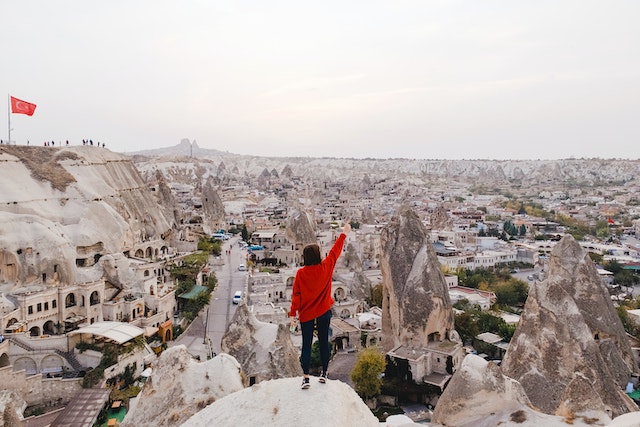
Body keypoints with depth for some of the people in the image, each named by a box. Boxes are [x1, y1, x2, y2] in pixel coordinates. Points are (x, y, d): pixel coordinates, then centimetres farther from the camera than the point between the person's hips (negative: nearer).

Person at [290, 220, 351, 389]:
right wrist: (344, 233, 14)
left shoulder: (301, 273, -13)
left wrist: (293, 314, -2)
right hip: (324, 312, 1)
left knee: (306, 345, 7)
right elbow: (335, 251, 2)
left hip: (306, 315, -1)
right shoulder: (326, 268, -11)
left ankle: (306, 377, 6)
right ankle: (323, 374, 24)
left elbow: (296, 295, -9)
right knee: (324, 342, 14)